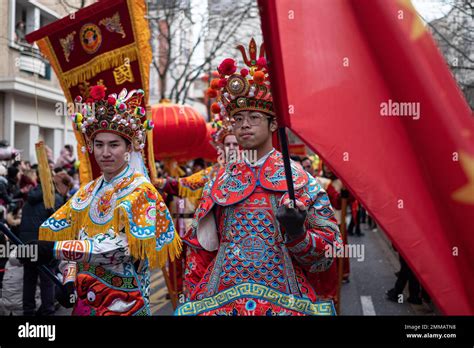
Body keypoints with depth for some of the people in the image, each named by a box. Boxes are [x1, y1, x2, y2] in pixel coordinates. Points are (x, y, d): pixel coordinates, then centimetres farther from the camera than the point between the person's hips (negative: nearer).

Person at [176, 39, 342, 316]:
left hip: (282, 299, -2)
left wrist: (297, 233, -21)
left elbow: (326, 251, -3)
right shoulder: (220, 181, 8)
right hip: (220, 298, 2)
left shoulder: (299, 178, -1)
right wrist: (193, 300, 6)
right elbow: (199, 249, 12)